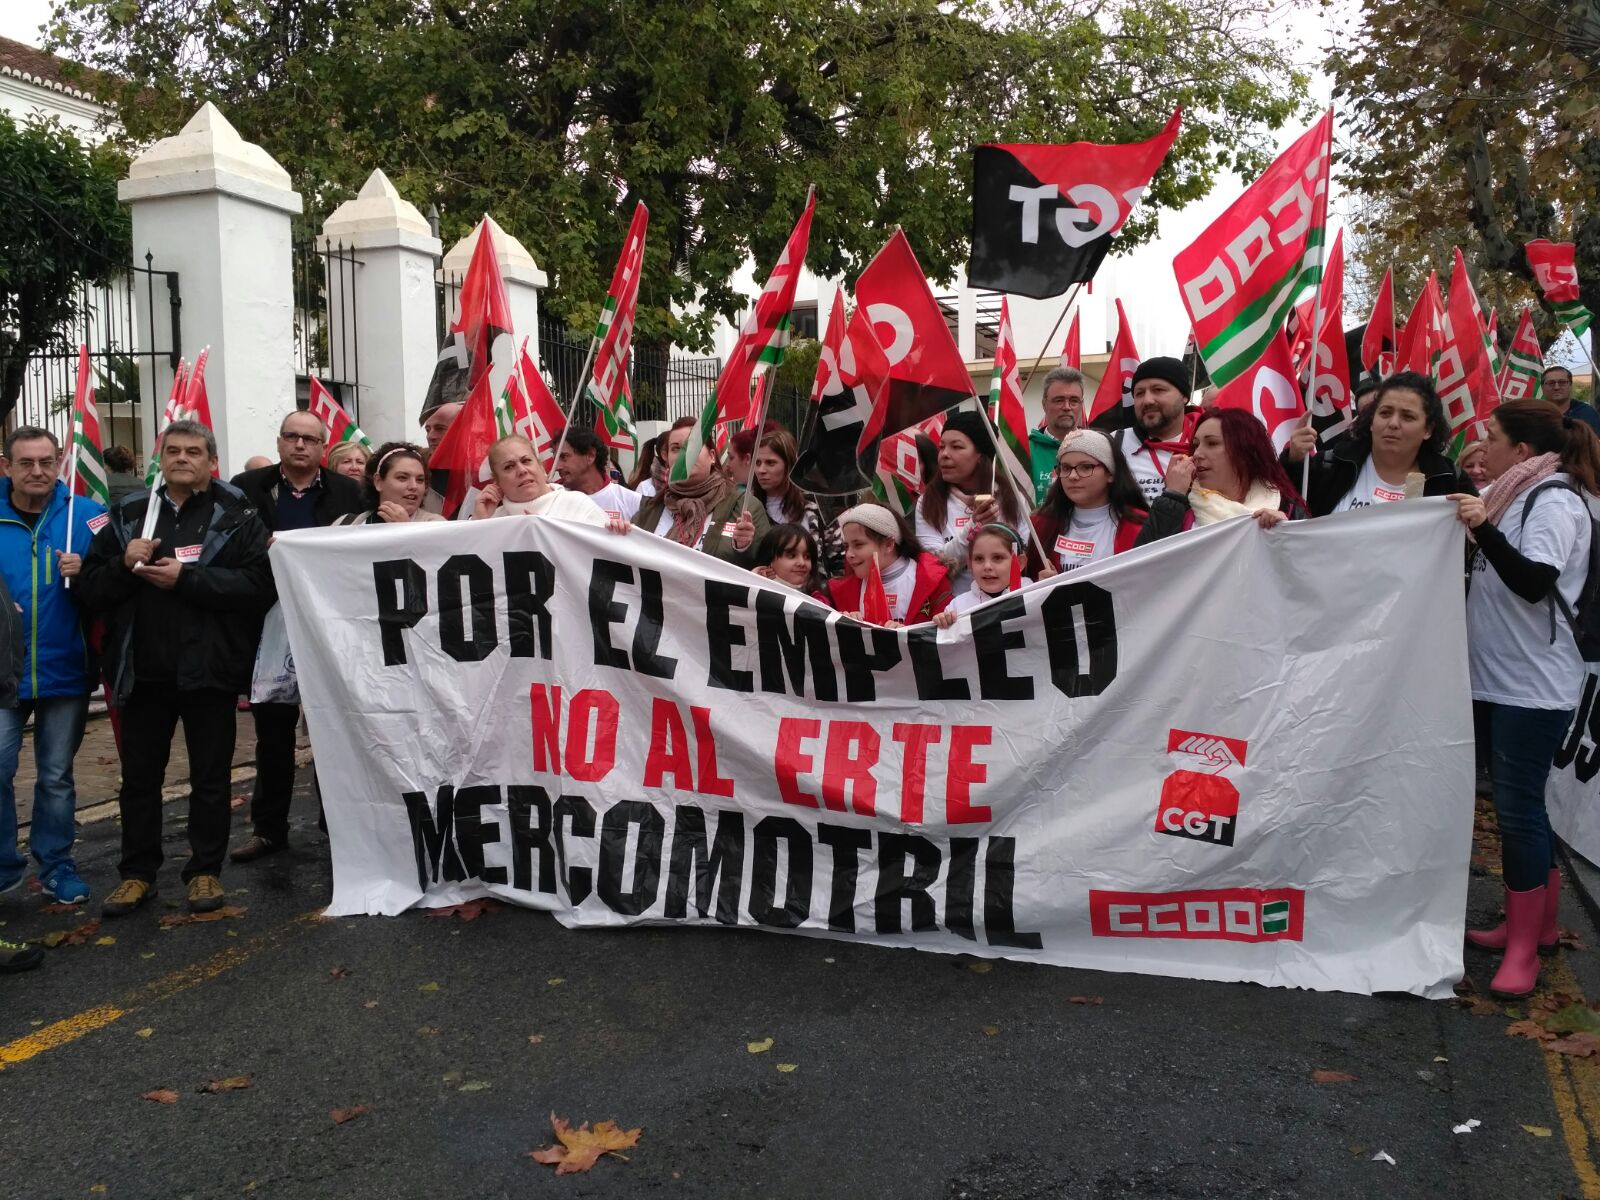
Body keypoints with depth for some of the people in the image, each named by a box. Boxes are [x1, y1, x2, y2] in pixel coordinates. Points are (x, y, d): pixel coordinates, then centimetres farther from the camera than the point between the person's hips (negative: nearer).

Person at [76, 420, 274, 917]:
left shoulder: (236, 515, -4)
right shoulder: (128, 514, 9)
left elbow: (259, 584, -18)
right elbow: (88, 589, 5)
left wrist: (186, 578, -21)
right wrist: (124, 565, -14)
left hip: (208, 667, -3)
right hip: (142, 668, 4)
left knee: (210, 776, 8)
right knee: (139, 776, 12)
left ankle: (205, 870, 21)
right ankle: (137, 872, 26)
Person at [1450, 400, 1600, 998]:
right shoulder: (1517, 495, 14)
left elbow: (1535, 582, -27)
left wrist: (1483, 528, -37)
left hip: (1534, 684, -9)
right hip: (1509, 678, 9)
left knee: (1517, 804, -6)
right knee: (1522, 800, 15)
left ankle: (1524, 947, 2)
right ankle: (1538, 921, 27)